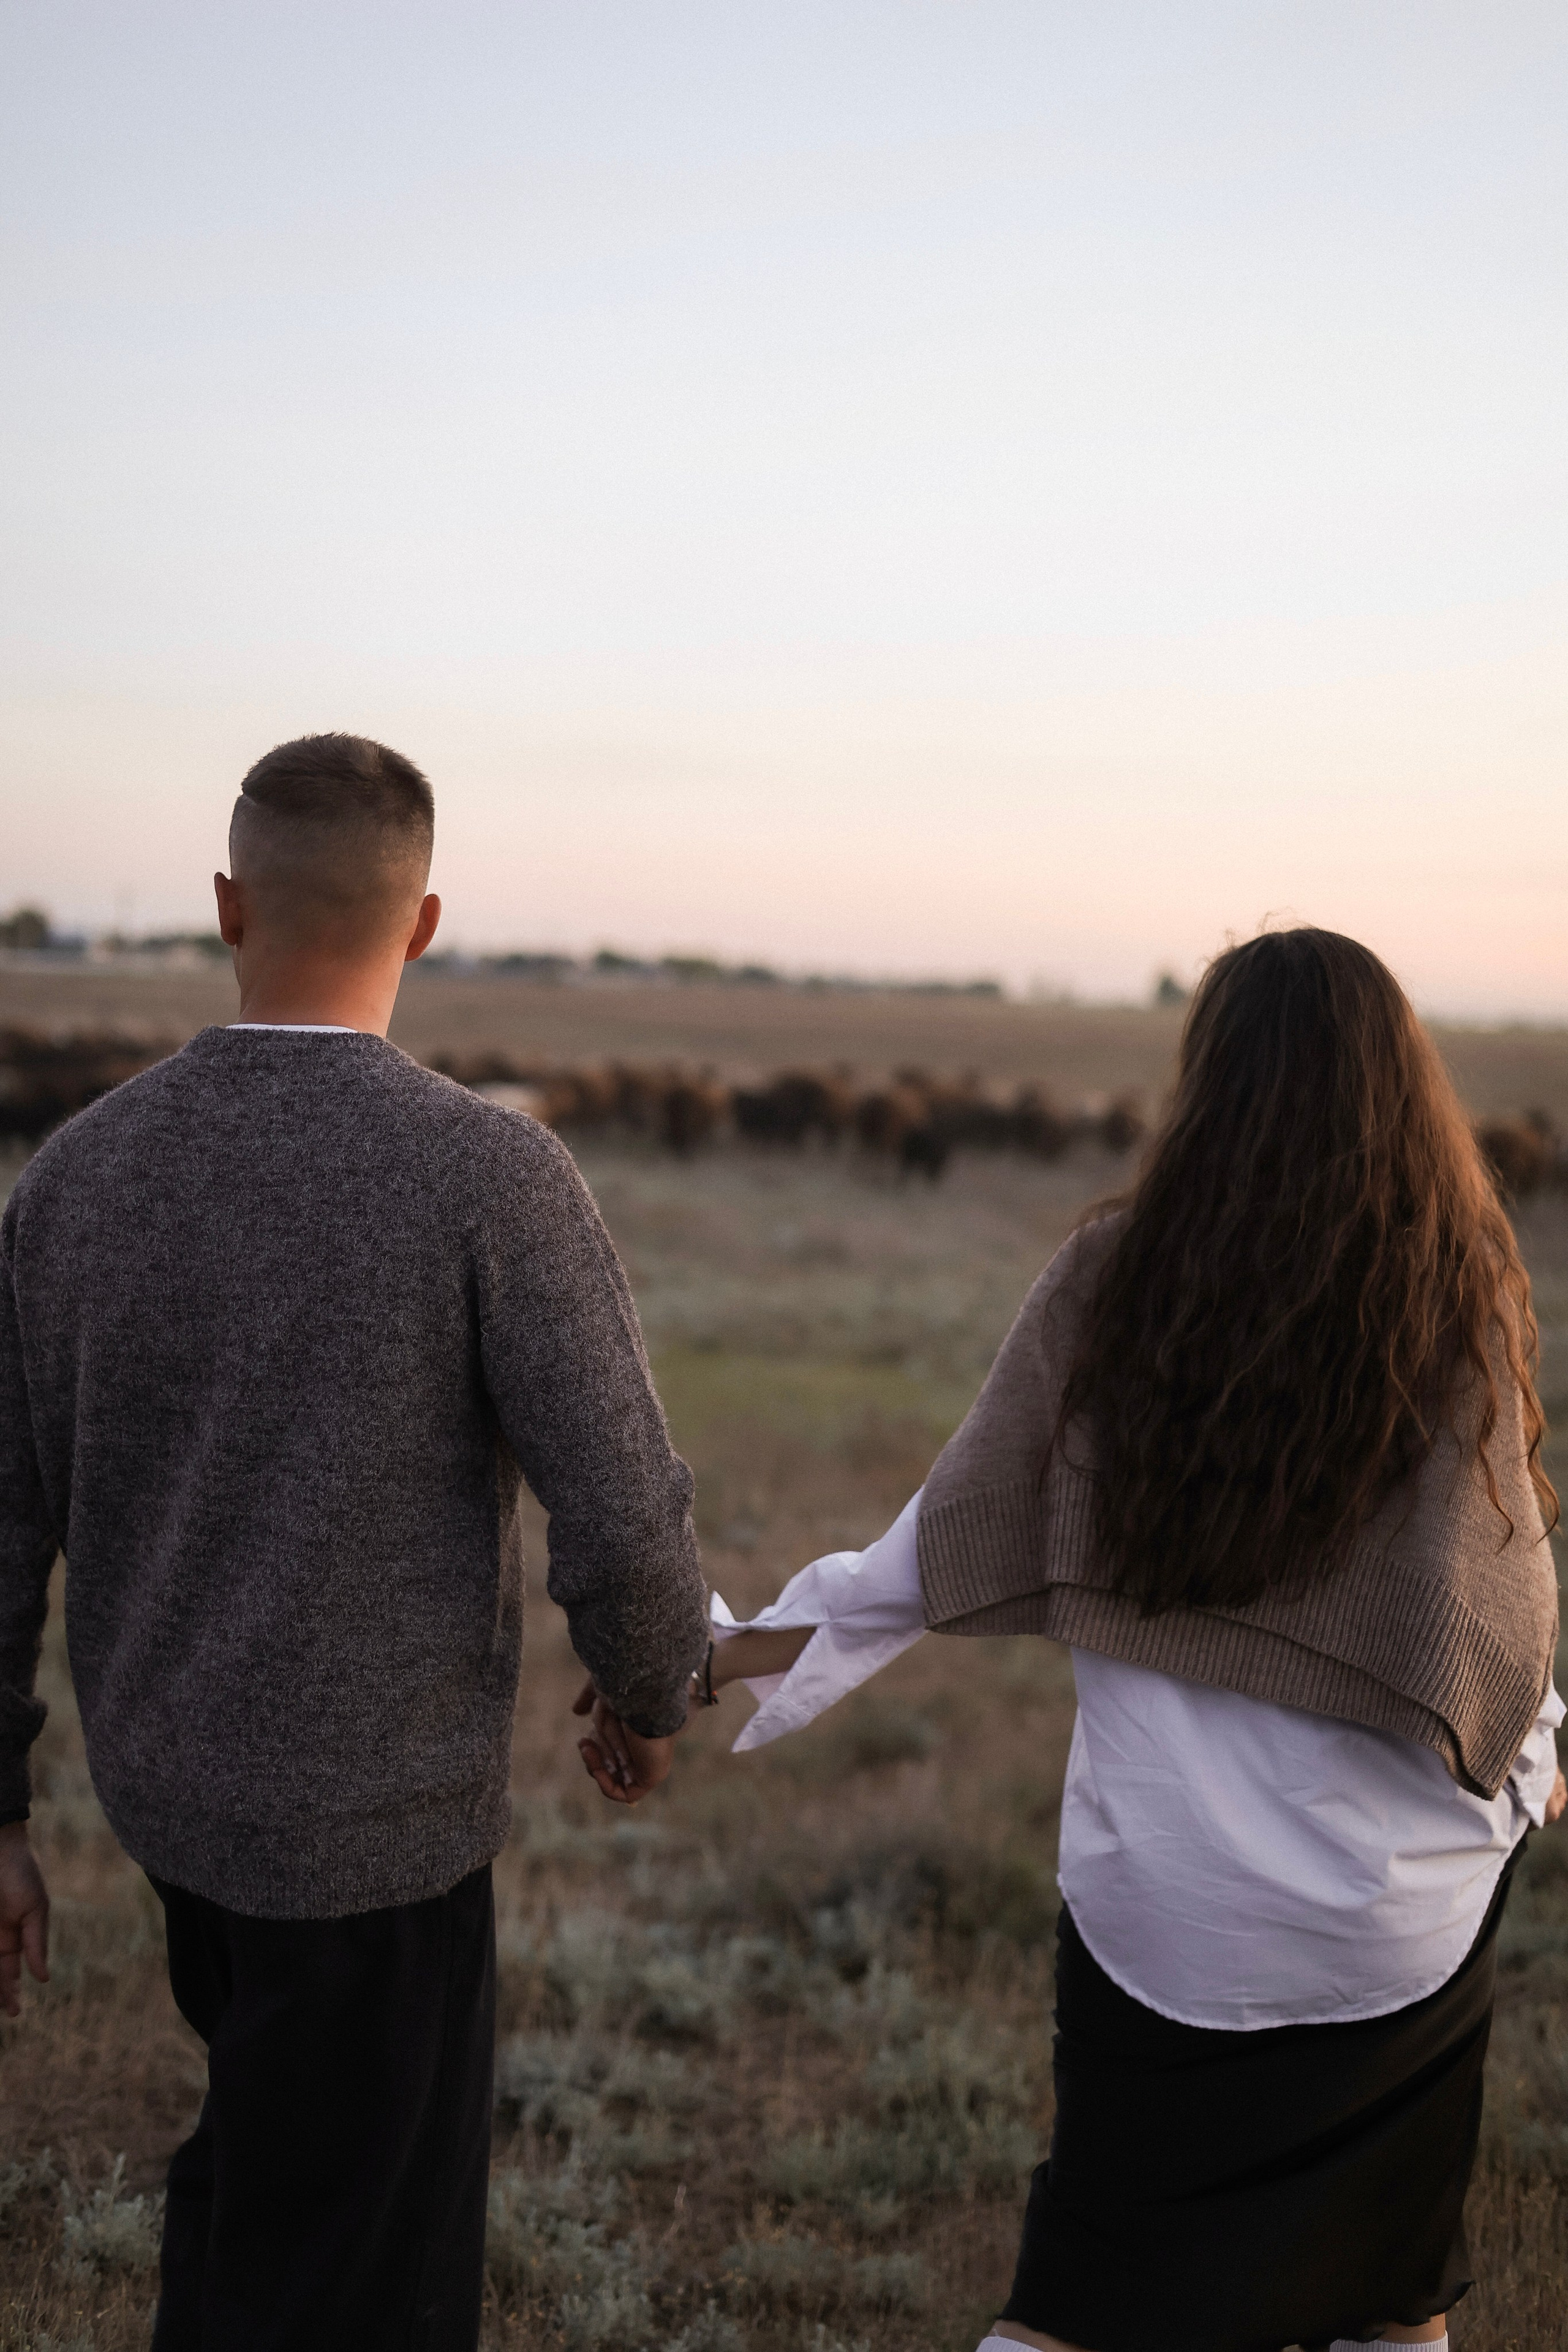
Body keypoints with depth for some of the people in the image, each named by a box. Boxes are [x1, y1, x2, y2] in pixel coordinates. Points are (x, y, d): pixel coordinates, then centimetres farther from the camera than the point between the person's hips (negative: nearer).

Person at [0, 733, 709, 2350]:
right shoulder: (493, 1172, -21)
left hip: (170, 1776, 5)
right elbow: (623, 1516, -21)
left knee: (270, 2128, 33)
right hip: (372, 1820, -5)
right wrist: (651, 1695, 2)